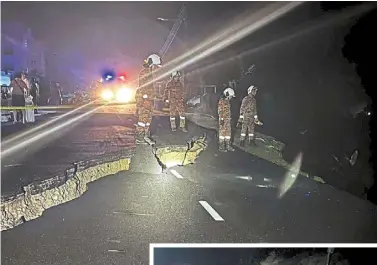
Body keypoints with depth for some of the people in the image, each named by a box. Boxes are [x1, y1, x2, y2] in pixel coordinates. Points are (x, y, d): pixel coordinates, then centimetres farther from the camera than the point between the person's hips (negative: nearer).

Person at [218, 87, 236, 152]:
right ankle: (221, 147, 2)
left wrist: (230, 119, 19)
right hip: (223, 120, -9)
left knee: (228, 133, 11)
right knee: (222, 132, -4)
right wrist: (221, 119, -21)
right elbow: (220, 111, -17)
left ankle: (228, 146, 17)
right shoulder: (221, 101, -13)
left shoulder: (228, 101, 15)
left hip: (228, 120, 9)